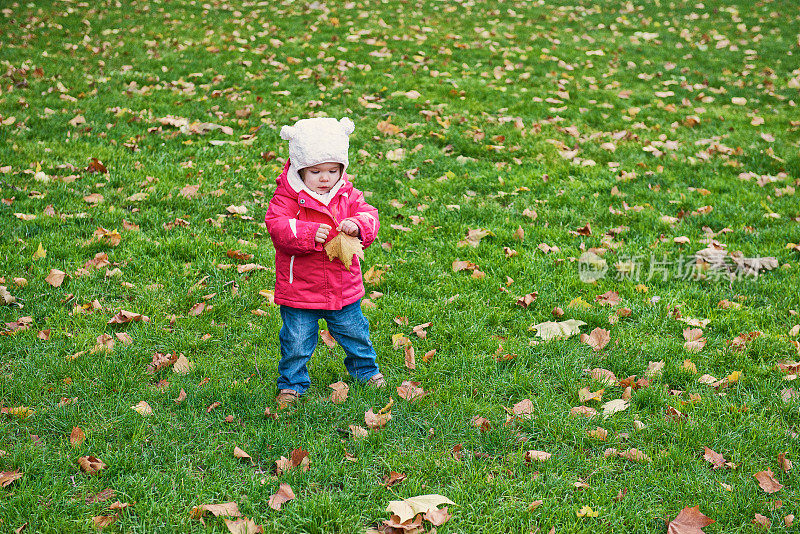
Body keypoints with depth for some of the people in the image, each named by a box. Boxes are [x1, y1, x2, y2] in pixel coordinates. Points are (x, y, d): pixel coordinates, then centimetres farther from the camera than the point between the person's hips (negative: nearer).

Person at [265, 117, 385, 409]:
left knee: (354, 333, 19)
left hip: (343, 288, 3)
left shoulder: (348, 195, 0)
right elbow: (277, 225, -22)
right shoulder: (286, 198, -12)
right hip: (299, 291, -3)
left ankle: (365, 368, 44)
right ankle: (291, 383, 27)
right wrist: (308, 233, -36)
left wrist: (358, 225, -29)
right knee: (296, 342, 5)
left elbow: (369, 215, -5)